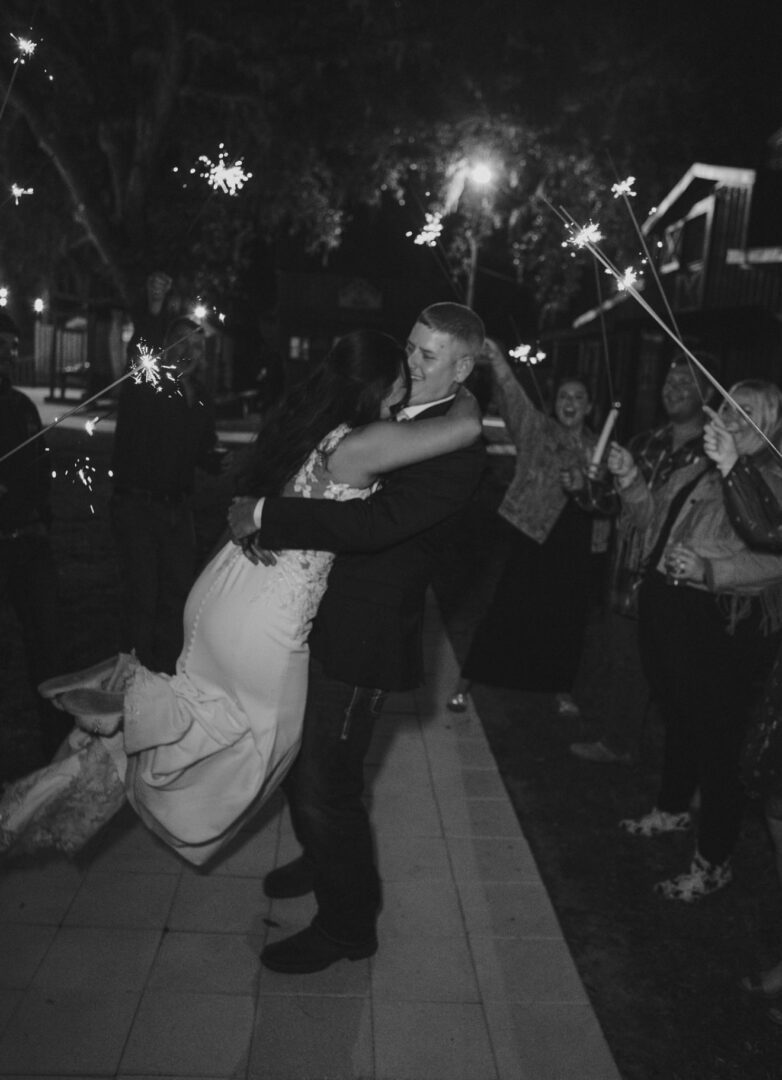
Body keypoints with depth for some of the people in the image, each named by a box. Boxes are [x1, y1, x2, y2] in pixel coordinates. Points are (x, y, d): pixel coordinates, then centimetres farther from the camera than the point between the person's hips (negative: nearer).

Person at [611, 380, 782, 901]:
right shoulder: (702, 468, 11)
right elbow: (658, 518, 16)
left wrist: (709, 570, -36)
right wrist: (632, 482, 0)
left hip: (724, 628, -8)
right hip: (668, 613, 8)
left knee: (716, 741, 1)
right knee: (678, 719, 25)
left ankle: (714, 863, 18)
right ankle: (673, 809, 48)